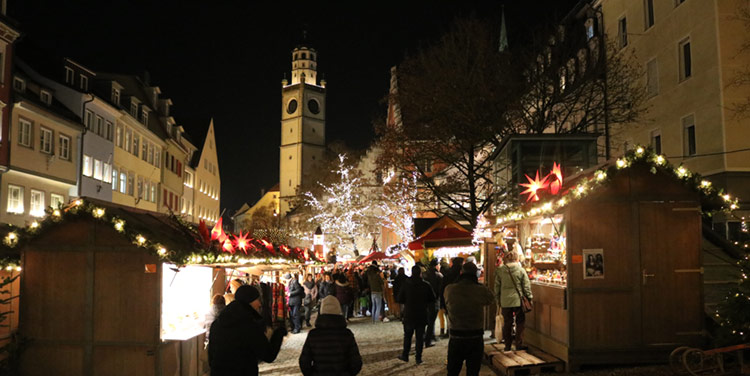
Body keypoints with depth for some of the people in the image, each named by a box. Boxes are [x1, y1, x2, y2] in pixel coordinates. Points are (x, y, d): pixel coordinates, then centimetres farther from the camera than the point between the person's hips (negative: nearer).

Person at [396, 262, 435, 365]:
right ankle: (418, 357, 9)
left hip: (409, 315, 0)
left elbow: (399, 299, -6)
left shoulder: (406, 284, -9)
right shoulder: (426, 285, -8)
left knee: (407, 336, 15)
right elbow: (432, 300, -1)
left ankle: (405, 355, 20)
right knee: (420, 337, 8)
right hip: (422, 315, 0)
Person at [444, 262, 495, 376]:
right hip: (476, 338, 0)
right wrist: (479, 284, 8)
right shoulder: (481, 290, -12)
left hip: (456, 338, 1)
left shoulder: (449, 289, -10)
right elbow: (491, 299, 7)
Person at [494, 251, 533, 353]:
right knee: (520, 323, 9)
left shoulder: (499, 271, -1)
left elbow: (497, 287, 5)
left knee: (507, 323, 10)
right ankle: (519, 345, 11)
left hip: (505, 301, 2)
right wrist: (529, 298, 8)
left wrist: (498, 300, 14)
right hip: (518, 301, -2)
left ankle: (507, 346, 15)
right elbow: (526, 287, -3)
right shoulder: (521, 270, -7)